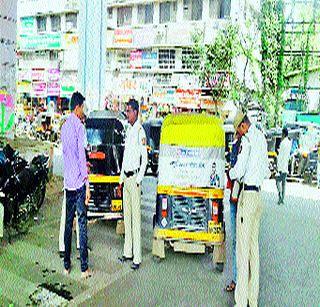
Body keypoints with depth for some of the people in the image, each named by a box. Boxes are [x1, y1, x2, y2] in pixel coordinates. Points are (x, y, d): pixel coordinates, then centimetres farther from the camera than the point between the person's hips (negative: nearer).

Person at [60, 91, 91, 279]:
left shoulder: (65, 127, 11)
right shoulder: (79, 127, -12)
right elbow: (82, 157, -15)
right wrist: (87, 185, -13)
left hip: (68, 182, 7)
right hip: (79, 183, -7)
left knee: (68, 223, 13)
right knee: (82, 224, -1)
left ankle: (67, 265, 22)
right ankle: (84, 268, 7)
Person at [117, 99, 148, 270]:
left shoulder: (140, 131, -11)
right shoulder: (128, 130, 16)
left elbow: (145, 159, -14)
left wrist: (138, 181, -16)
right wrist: (121, 181, 18)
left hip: (134, 178, -9)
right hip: (126, 178, 9)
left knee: (136, 217, -5)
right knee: (126, 216, 13)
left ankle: (137, 258, 3)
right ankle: (128, 252, 23)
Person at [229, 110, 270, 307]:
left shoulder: (247, 139, -11)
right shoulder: (262, 139, 15)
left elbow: (239, 171, -16)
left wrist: (230, 174, 3)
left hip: (248, 195, -9)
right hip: (259, 196, 9)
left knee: (243, 248, -4)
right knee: (254, 246, 13)